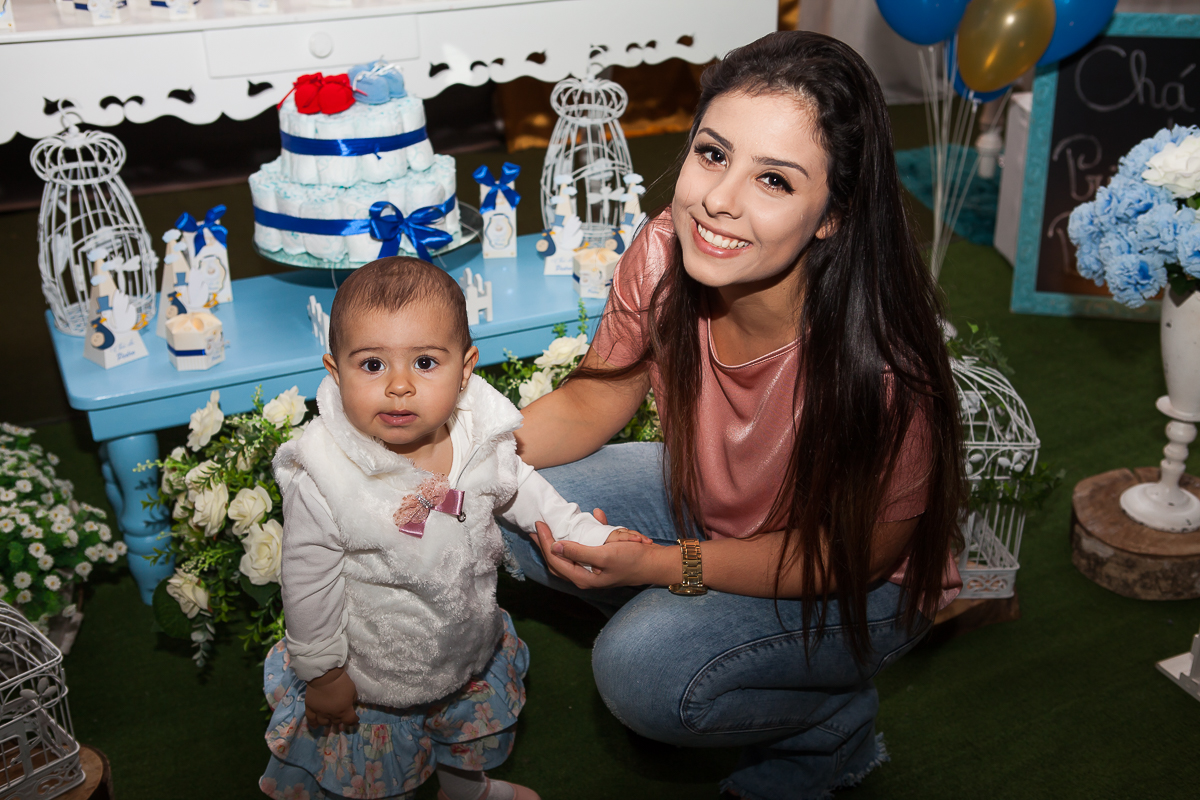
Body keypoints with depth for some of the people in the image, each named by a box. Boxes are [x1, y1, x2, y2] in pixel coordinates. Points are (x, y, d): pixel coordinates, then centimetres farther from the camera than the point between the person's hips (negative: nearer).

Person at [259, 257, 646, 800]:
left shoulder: (481, 437, -19)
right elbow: (308, 583, -18)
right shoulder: (323, 480, -32)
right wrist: (321, 672, -10)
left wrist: (586, 533, 4)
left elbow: (517, 488, 4)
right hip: (371, 678, -4)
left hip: (475, 652, 5)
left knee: (475, 743, 32)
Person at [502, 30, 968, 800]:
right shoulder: (665, 255, -23)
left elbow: (854, 555, -22)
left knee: (642, 671, -26)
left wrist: (664, 565, -29)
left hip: (866, 586, -5)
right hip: (705, 501, 5)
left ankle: (838, 725, 4)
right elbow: (592, 402, -7)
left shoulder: (879, 367, -38)